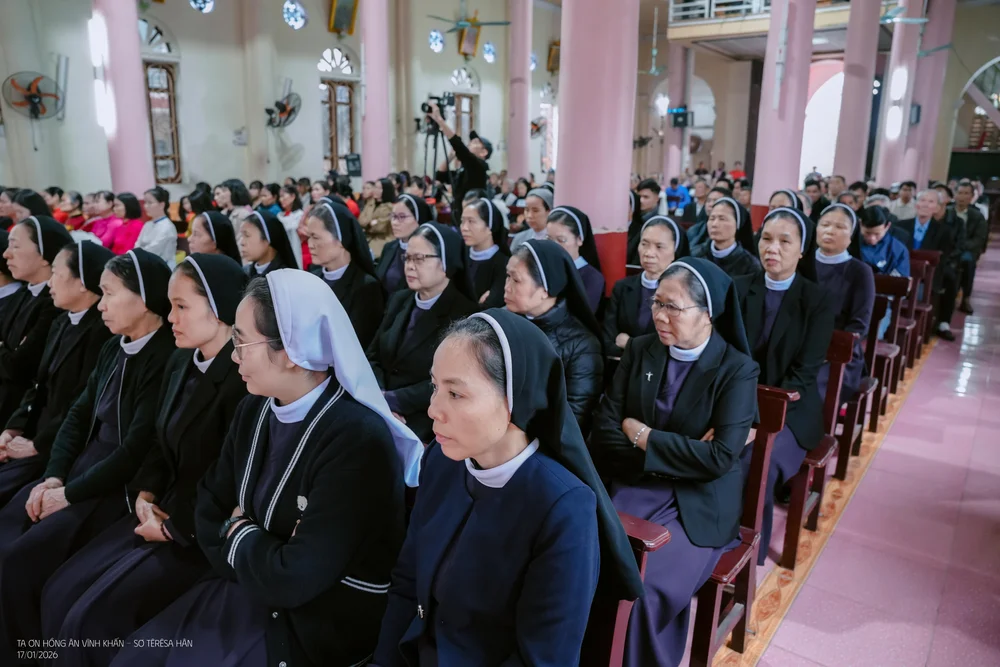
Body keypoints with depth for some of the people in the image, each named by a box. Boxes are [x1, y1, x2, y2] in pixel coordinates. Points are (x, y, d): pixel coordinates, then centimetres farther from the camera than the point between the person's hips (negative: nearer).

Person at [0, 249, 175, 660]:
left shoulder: (165, 359, -21)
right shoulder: (114, 348, 8)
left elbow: (137, 450, -22)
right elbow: (79, 414, 11)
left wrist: (69, 493, -13)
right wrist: (53, 476, -2)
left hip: (121, 490, -9)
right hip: (81, 471, 9)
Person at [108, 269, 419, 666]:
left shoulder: (358, 440, -26)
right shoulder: (255, 411, 1)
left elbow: (295, 578, -26)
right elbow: (210, 508, 7)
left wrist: (239, 536, -8)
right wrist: (253, 556, -11)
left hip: (317, 627, -7)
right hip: (247, 592, 7)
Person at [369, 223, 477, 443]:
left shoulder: (465, 314, -8)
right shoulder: (398, 300, 11)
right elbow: (373, 356, 9)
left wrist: (390, 400, -17)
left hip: (424, 423, -5)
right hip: (380, 413, 6)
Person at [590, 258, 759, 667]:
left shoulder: (737, 370, -7)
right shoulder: (639, 350, 4)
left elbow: (719, 458, -17)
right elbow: (604, 433, -1)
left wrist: (642, 436, -11)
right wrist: (679, 451, -13)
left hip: (697, 504, -3)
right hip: (633, 486, 3)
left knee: (643, 586, -23)